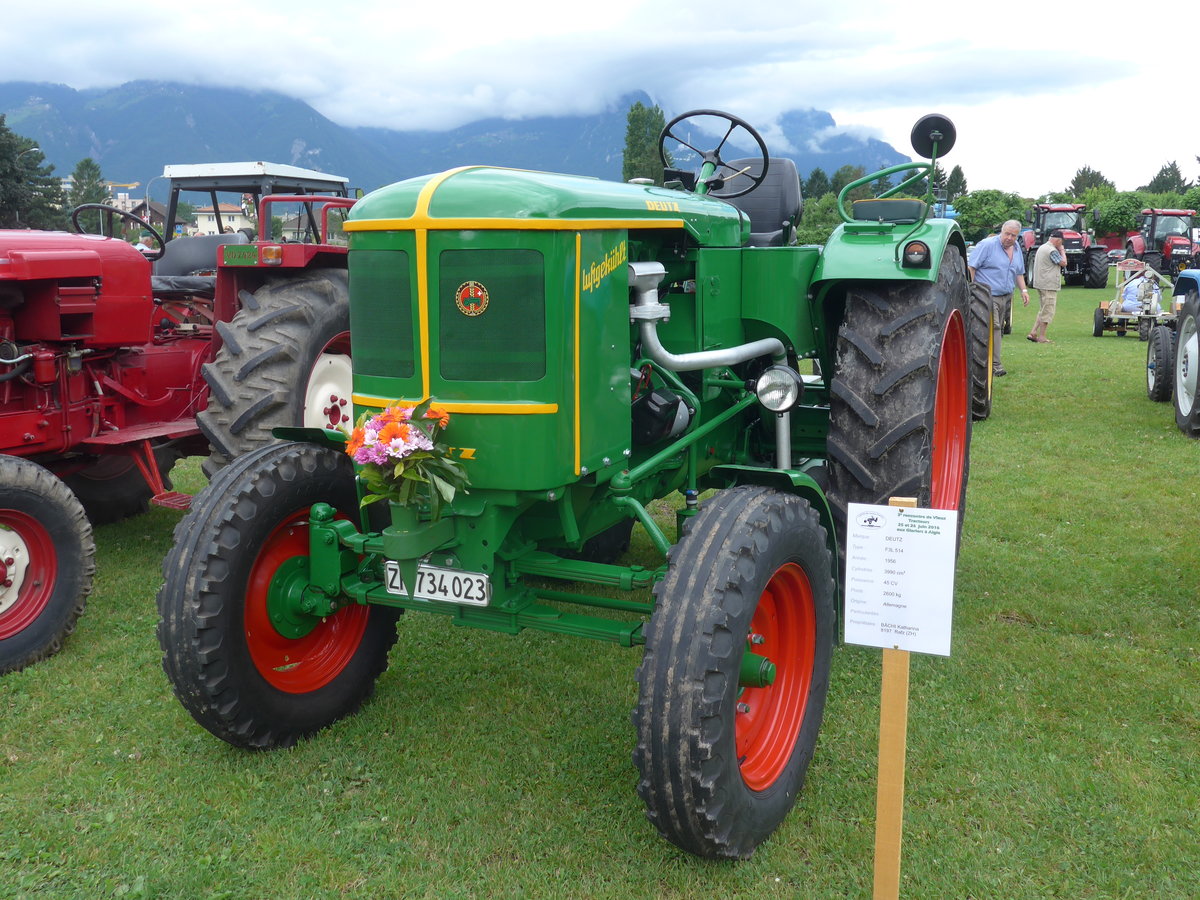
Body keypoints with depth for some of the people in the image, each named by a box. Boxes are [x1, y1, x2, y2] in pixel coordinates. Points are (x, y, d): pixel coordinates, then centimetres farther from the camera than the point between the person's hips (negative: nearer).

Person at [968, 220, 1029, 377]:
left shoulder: (1016, 249, 16)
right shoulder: (986, 245, -8)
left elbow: (1019, 273, 26)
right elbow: (971, 267, -12)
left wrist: (1023, 290, 14)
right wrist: (972, 288, -17)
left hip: (1005, 297, 8)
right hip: (987, 295, -8)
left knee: (997, 329, 9)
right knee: (993, 327, -17)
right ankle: (994, 364, -19)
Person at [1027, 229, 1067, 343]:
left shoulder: (1041, 248, 14)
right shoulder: (1052, 250, -17)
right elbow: (1063, 263, -11)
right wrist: (1062, 251, 1)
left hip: (1040, 284, 10)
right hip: (1049, 285, -10)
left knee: (1042, 310, 16)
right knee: (1047, 312, -4)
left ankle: (1033, 333, 10)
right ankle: (1041, 337, -1)